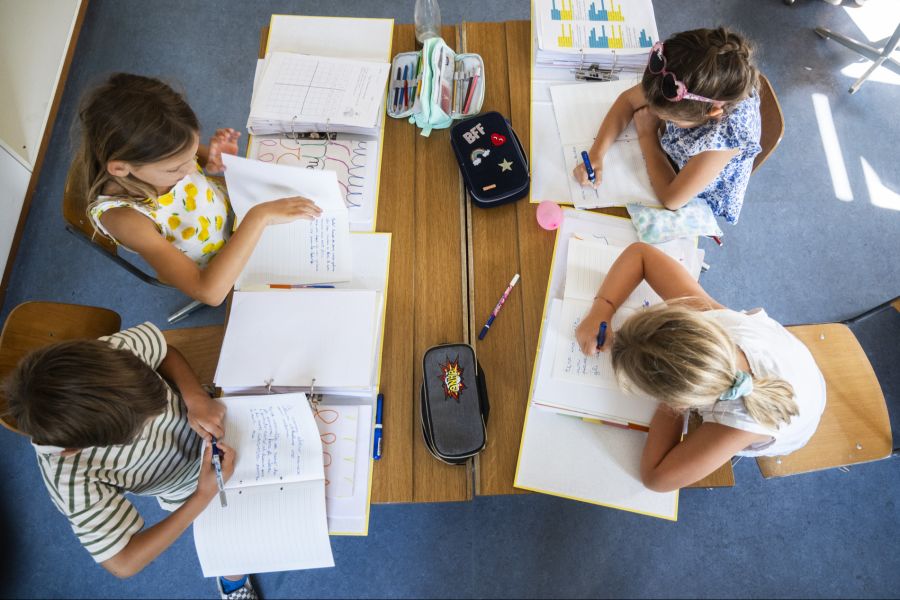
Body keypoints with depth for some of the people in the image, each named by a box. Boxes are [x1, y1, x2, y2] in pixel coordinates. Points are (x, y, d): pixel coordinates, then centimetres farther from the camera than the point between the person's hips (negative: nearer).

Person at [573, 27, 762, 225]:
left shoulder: (727, 133, -45)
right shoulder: (692, 80, -31)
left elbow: (671, 198, -35)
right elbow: (628, 100, -16)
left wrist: (647, 134, -26)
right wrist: (596, 154, -29)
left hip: (699, 201, -4)